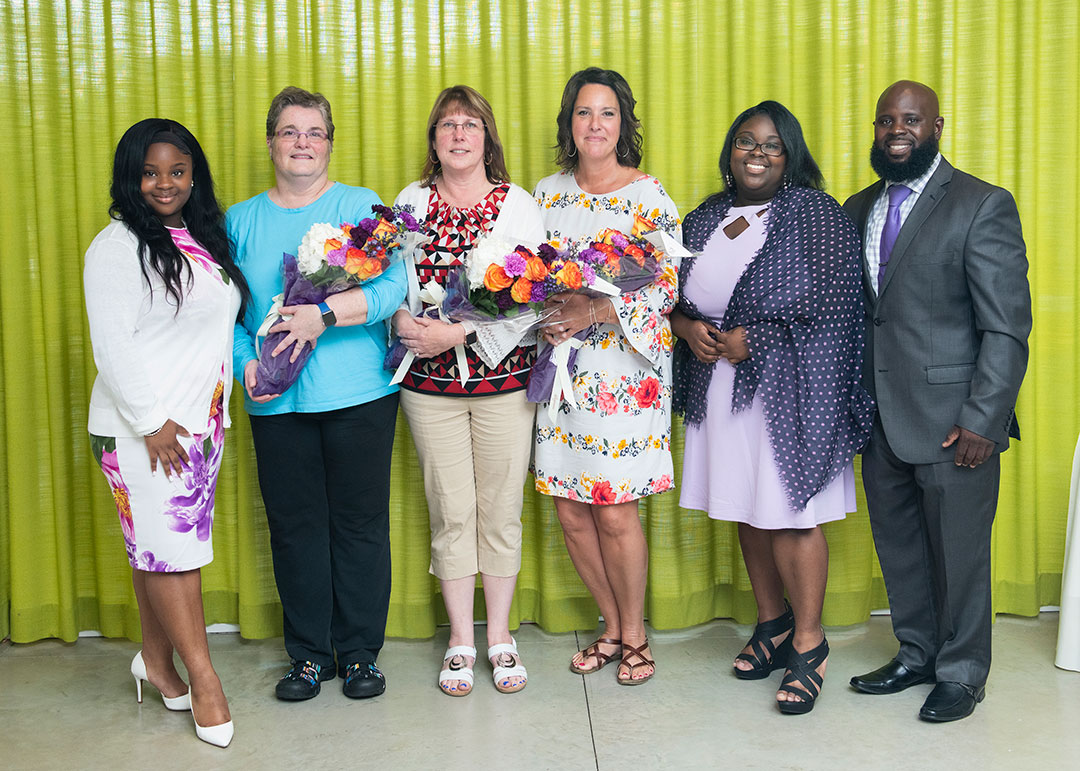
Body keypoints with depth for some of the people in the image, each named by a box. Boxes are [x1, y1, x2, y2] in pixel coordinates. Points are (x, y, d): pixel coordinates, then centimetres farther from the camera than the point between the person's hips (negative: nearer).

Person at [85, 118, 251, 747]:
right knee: (172, 546, -3)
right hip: (145, 427, -7)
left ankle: (156, 660, 27)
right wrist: (151, 423, -16)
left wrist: (218, 411, 14)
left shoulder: (206, 240, 13)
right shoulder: (118, 246, -10)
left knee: (164, 546, 13)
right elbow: (112, 345, -15)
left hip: (202, 422, 7)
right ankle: (203, 678, 5)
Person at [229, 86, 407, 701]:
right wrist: (246, 361, -8)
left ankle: (360, 652, 19)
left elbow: (393, 285, -10)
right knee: (293, 526, 7)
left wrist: (325, 313, -23)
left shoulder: (362, 207, 2)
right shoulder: (239, 222, 11)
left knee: (360, 524, 4)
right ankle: (310, 655, 22)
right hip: (276, 403, 2)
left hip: (360, 396, -2)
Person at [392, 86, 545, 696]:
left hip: (504, 377, -1)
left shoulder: (519, 205, -1)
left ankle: (500, 635, 21)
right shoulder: (411, 202, 6)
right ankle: (461, 640, 19)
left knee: (501, 510, 6)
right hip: (430, 383, 1)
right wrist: (410, 326, -15)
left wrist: (457, 332, -18)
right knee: (451, 513, 6)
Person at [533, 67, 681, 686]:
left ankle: (635, 634, 19)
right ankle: (613, 627, 27)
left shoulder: (650, 196, -3)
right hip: (562, 367, 5)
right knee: (571, 512, 7)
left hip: (625, 372, -5)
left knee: (615, 513, -3)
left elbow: (666, 288, -10)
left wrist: (594, 312, -21)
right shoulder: (549, 192, 12)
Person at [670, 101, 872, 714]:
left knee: (790, 518, -3)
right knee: (748, 514, 13)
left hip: (788, 391, -5)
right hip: (721, 395, 6)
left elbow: (836, 306, -13)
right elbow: (671, 296, 18)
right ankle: (773, 625, 29)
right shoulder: (703, 222, 12)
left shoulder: (818, 216, -5)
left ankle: (809, 642, 12)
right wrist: (688, 328, -5)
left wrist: (753, 340, -15)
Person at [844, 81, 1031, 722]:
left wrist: (983, 421, -16)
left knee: (958, 553, 6)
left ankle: (961, 672, 24)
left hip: (952, 421, -5)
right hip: (881, 419, 6)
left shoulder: (983, 206, -7)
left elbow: (1007, 328, -11)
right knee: (898, 547, 16)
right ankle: (916, 656, 33)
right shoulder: (859, 209, 12)